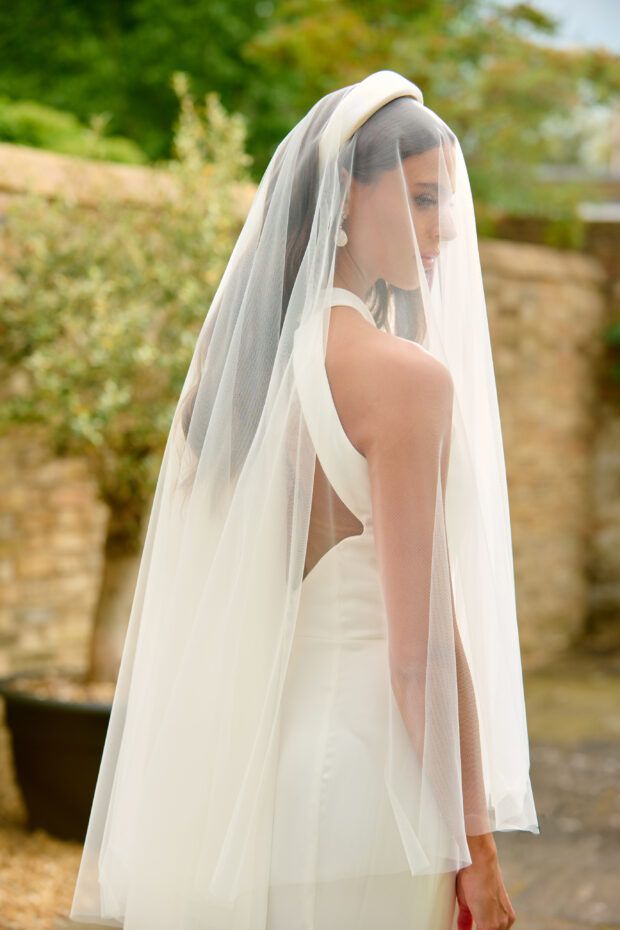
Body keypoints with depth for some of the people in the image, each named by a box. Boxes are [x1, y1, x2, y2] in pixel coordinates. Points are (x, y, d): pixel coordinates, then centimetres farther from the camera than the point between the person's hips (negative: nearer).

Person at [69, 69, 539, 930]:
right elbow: (420, 645, -17)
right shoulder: (405, 374, -15)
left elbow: (177, 615, 11)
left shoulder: (233, 354, 6)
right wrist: (476, 844, -9)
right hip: (354, 764, -7)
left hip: (216, 771, 7)